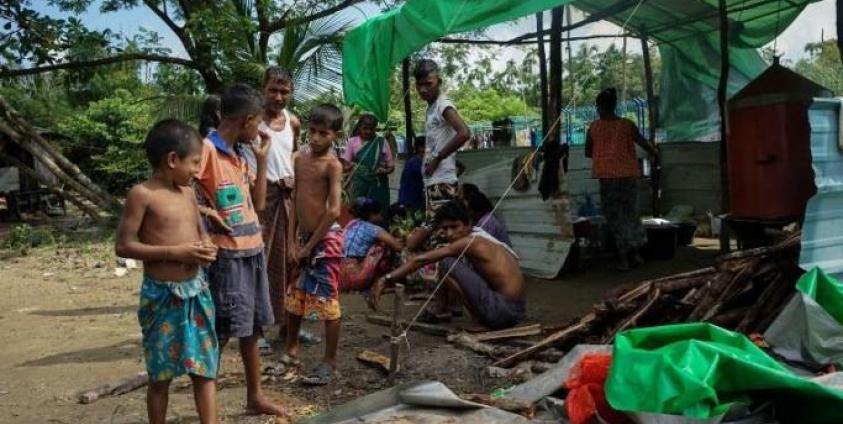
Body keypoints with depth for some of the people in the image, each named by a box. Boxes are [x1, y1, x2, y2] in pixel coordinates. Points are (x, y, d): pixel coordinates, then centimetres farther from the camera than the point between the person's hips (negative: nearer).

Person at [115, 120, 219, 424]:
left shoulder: (187, 192, 9)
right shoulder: (142, 194, -11)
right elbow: (123, 246, -14)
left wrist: (207, 247, -3)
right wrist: (175, 252, -21)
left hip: (197, 290, 6)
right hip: (162, 295, -6)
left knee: (205, 368, 7)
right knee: (161, 373, 8)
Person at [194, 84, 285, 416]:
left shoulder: (243, 153, 12)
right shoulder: (207, 150, -13)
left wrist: (262, 159, 7)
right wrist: (206, 212, -19)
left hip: (253, 249, 8)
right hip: (226, 254, -8)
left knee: (251, 328, 15)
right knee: (222, 333, -2)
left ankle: (255, 397, 28)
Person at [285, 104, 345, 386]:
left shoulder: (332, 164, -13)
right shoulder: (299, 158, 7)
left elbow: (334, 211, -19)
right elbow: (295, 202, 8)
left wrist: (311, 245, -13)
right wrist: (292, 242, 2)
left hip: (326, 239, -7)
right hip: (302, 237, 7)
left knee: (327, 302, 0)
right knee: (294, 297, 17)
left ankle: (330, 362, 12)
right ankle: (291, 350, 36)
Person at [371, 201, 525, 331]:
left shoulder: (471, 241, -10)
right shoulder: (479, 238, 16)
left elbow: (420, 260, -14)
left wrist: (386, 279, -14)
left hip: (501, 312, -10)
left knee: (448, 264, -8)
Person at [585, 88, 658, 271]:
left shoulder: (594, 127, -2)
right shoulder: (627, 125, -1)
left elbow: (588, 152, 7)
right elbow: (644, 144, 0)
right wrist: (656, 152, 19)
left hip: (607, 175, -2)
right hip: (629, 173, 2)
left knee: (614, 215, 4)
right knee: (631, 211, 15)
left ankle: (624, 257, 2)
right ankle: (634, 253, 17)